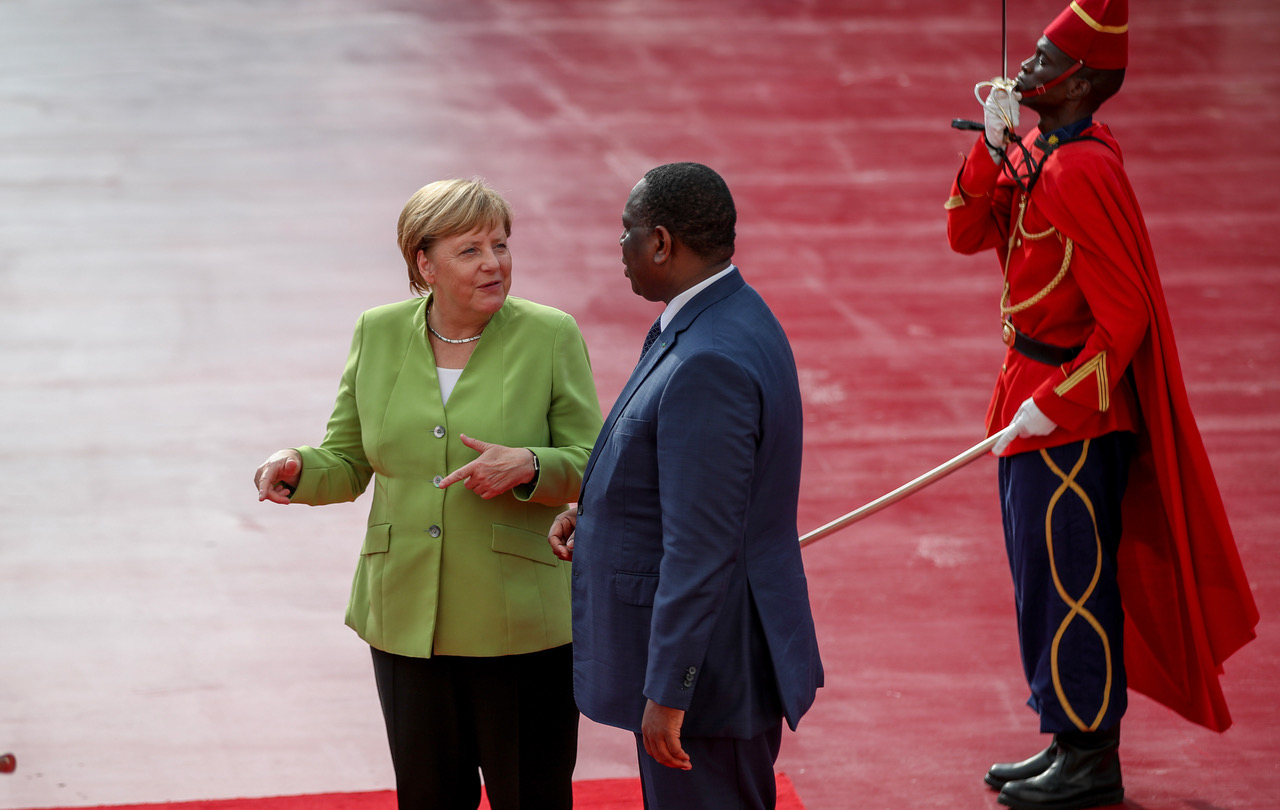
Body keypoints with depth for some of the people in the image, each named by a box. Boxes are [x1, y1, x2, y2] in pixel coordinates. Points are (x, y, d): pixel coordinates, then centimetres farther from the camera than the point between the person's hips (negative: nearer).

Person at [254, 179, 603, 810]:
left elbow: (593, 472, -3)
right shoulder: (378, 334, 5)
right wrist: (296, 469, -12)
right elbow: (347, 464, 10)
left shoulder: (551, 337, -4)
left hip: (518, 626, -3)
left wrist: (528, 468, -23)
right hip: (407, 624, 3)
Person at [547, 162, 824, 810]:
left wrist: (666, 694, -23)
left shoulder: (708, 362, -26)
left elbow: (701, 546, -26)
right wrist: (597, 508, 8)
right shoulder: (728, 317, 8)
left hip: (706, 661, -11)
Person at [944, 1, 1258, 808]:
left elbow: (1123, 317, -24)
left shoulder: (1084, 172, -23)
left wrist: (1051, 407, -22)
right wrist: (994, 147, -7)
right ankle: (1072, 742, 26)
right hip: (1035, 398, 10)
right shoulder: (1036, 154, 6)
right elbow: (968, 233, 7)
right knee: (1046, 577, 16)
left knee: (1069, 582, -2)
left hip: (1073, 416, -10)